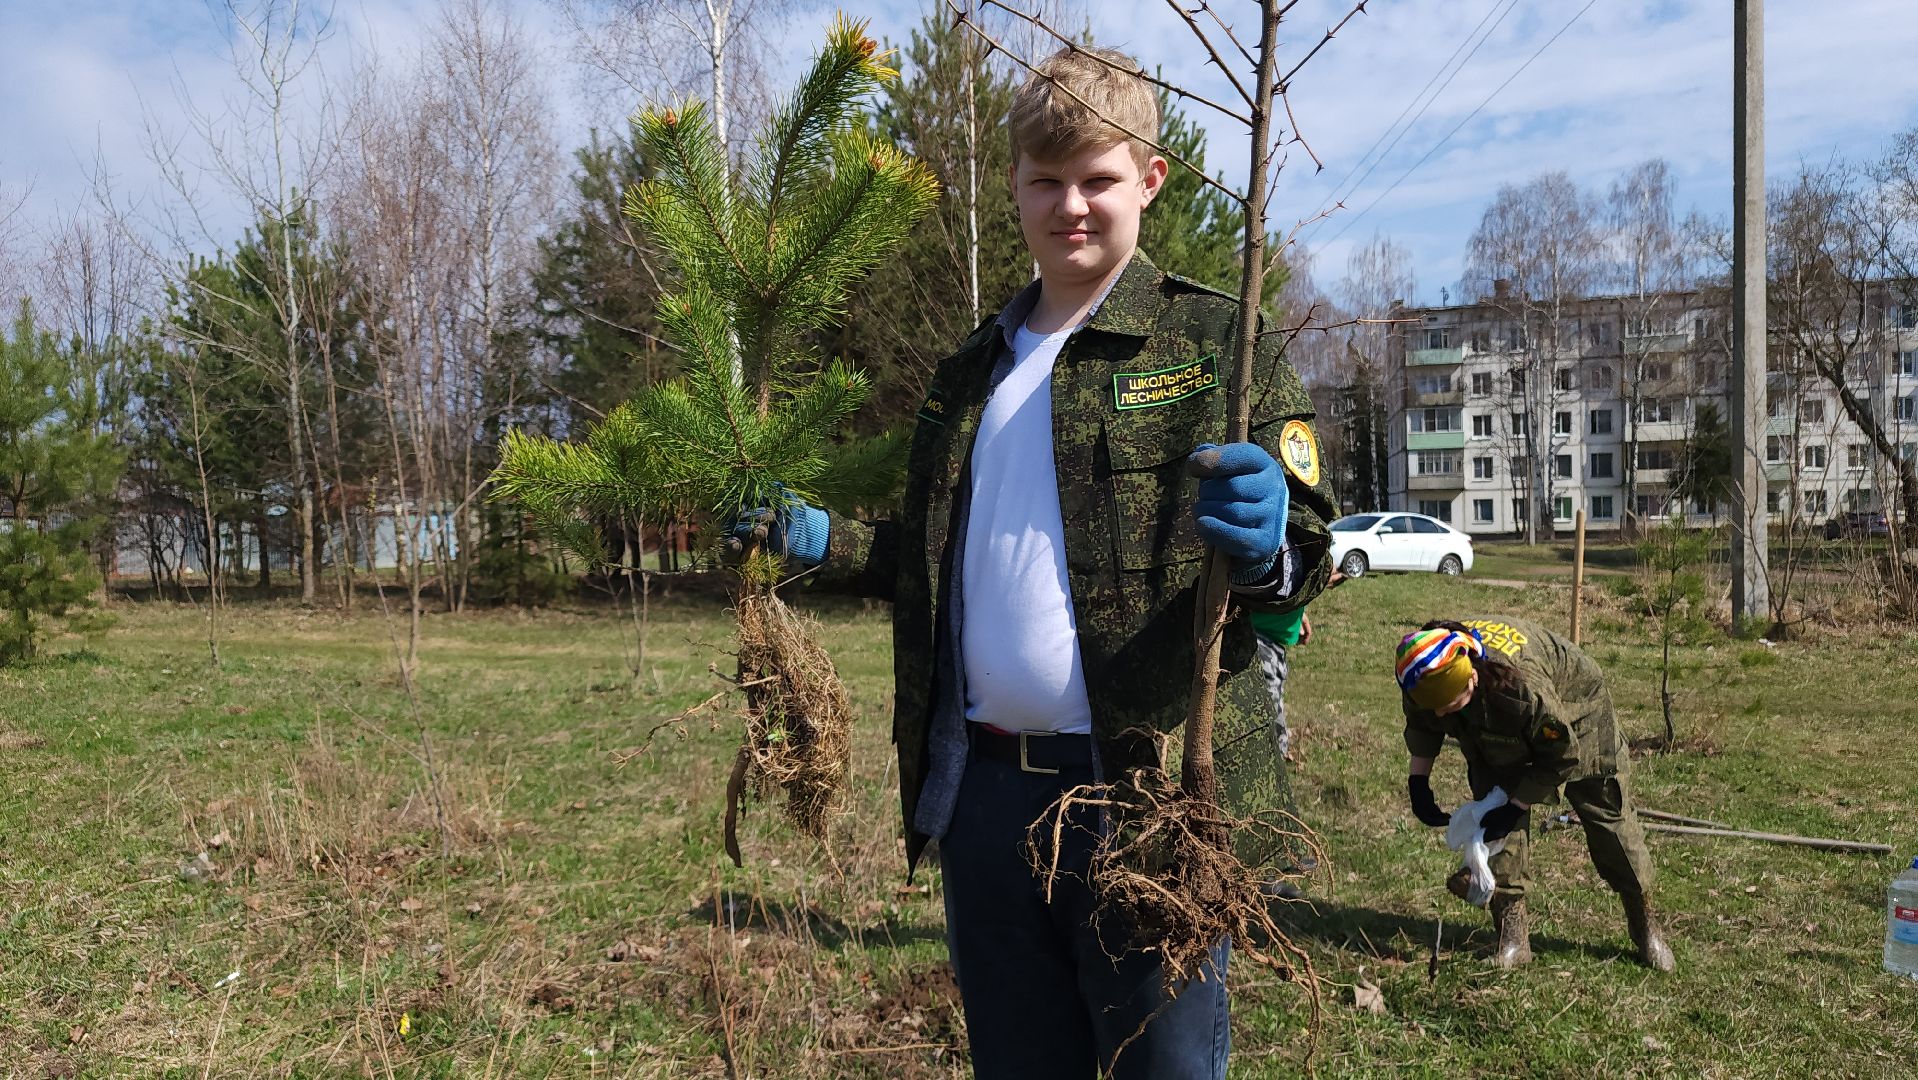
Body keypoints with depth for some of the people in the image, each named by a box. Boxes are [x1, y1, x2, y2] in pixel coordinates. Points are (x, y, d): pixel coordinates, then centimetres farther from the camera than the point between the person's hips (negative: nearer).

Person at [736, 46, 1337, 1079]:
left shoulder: (1216, 339, -1)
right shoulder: (970, 372, 16)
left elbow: (1304, 549, -7)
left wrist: (1267, 552, -29)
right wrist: (825, 542, 8)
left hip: (1148, 792, -5)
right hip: (982, 793, 6)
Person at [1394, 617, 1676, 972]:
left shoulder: (1523, 687, -47)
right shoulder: (1429, 680, -31)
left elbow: (1562, 756, -28)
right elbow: (1421, 724, -4)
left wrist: (1515, 807, -25)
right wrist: (1418, 781, -13)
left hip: (1574, 711, -4)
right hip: (1494, 731, 4)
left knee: (1608, 816, 3)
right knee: (1496, 818, -9)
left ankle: (1646, 924, 22)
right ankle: (1512, 935, -1)